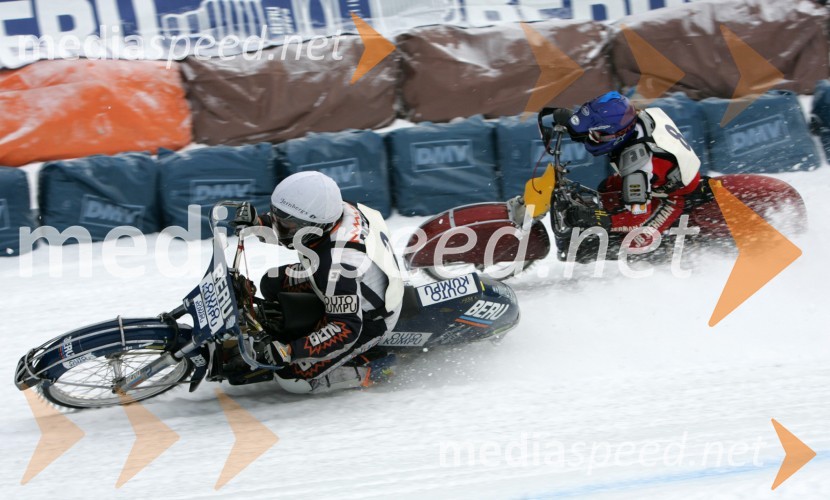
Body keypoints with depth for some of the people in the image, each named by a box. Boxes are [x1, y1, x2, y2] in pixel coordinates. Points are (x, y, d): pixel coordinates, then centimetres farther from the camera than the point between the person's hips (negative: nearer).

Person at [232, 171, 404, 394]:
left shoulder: (336, 267, -40)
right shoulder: (333, 210, -17)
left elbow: (347, 329, -36)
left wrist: (288, 351, -38)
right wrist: (258, 221, -5)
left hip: (365, 322, -9)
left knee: (291, 377, -11)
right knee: (272, 282, 7)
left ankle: (371, 371, -2)